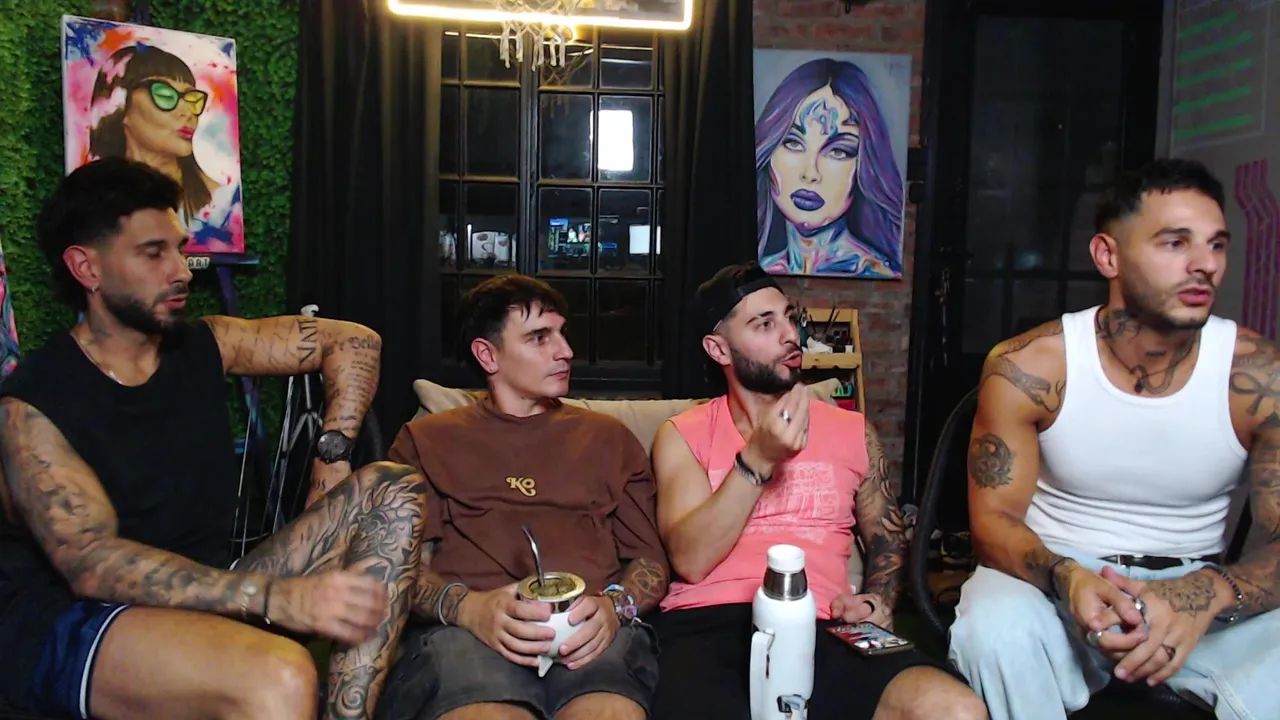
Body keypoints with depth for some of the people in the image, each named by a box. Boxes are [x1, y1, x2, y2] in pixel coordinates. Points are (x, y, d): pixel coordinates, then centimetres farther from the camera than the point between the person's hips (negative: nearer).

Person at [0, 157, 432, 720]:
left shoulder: (205, 347, 7)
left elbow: (354, 342, 12)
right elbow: (90, 564, -22)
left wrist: (332, 455, -3)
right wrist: (276, 597, -33)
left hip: (204, 596, 7)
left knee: (394, 494, -9)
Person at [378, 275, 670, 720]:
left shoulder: (607, 438, 23)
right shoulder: (426, 440, 19)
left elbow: (650, 559, 17)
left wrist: (614, 606, -6)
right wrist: (465, 606, -12)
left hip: (590, 628, 2)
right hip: (464, 628, -1)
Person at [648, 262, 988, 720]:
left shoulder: (853, 431, 17)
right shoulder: (683, 436, 9)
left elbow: (887, 539, 27)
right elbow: (690, 559, -4)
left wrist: (877, 602, 5)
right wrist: (757, 460, -12)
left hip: (820, 628, 4)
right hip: (708, 627, -3)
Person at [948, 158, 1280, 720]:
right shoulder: (1026, 368, -11)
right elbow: (993, 520, -9)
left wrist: (1208, 594, -30)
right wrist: (1066, 578, -31)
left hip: (1197, 593, 1)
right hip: (1056, 581, -1)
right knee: (995, 627, -34)